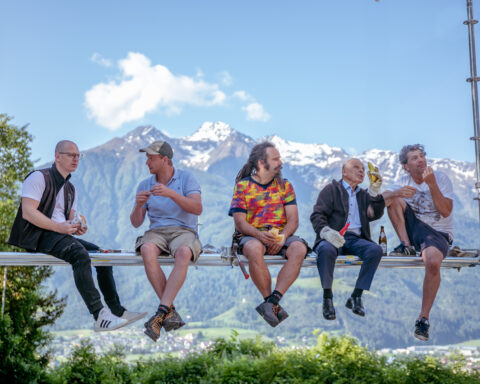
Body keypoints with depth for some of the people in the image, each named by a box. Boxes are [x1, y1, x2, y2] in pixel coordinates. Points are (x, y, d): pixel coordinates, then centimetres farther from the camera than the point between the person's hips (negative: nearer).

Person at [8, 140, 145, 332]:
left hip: (60, 234, 9)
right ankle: (99, 315, -38)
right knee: (80, 254, -33)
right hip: (38, 235, -9)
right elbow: (27, 212, -15)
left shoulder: (71, 190, 22)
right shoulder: (39, 177, -4)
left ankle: (117, 311, -2)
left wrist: (77, 228, -1)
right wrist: (59, 226, -23)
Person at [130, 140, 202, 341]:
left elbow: (197, 209, -12)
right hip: (156, 232, 2)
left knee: (183, 253, -39)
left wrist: (171, 194, -24)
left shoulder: (186, 178, 4)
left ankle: (160, 313, -40)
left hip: (184, 231, -2)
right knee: (147, 250, -35)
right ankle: (170, 311, -32)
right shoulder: (144, 185, 15)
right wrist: (138, 204, -11)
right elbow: (135, 223, 11)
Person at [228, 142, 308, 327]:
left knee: (299, 248, -31)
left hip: (281, 235, 3)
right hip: (251, 235, -3)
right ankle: (274, 305, -28)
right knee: (254, 249, -39)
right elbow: (240, 222, -4)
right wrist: (259, 235, -24)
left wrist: (282, 236, -16)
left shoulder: (285, 185, 14)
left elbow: (293, 219, 5)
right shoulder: (243, 186, 5)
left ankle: (272, 301, -35)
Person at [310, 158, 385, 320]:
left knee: (376, 249, -28)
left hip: (356, 239, 4)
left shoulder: (364, 194, 28)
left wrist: (375, 190, 2)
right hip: (333, 237, -3)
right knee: (326, 249, -38)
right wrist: (326, 231, -20)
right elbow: (317, 215, 1)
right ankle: (327, 297, -25)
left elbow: (375, 215, 12)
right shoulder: (331, 189, 14)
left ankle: (356, 296, -20)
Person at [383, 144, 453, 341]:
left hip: (439, 233, -4)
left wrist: (432, 185, -25)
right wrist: (397, 193, -30)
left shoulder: (441, 178, -6)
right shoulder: (404, 181, 6)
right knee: (395, 200, -13)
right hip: (415, 227, 4)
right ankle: (407, 245, -14)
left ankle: (424, 318, -22)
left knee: (433, 261, -36)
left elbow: (445, 212, -16)